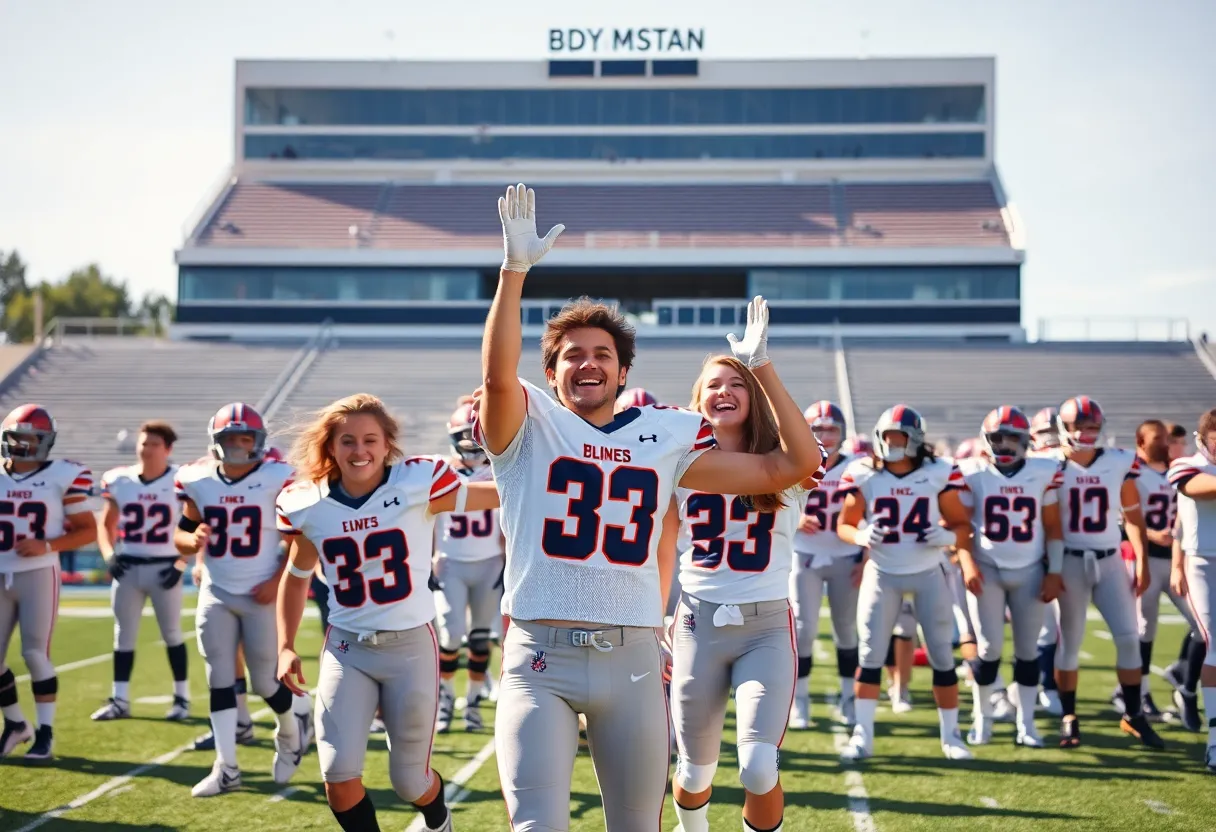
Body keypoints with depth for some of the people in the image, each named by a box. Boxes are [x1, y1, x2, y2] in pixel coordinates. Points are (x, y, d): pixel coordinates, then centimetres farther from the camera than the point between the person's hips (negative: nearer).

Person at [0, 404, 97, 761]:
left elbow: (88, 530, -2)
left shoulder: (62, 477, -5)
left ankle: (45, 733, 8)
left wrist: (47, 546, -15)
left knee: (35, 653, -5)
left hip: (38, 575, -4)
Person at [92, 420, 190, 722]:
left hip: (164, 568, -3)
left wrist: (181, 563, -11)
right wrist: (109, 555, -1)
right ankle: (120, 700, 12)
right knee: (124, 634, 6)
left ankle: (182, 698, 13)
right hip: (128, 567, 3)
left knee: (172, 634, 4)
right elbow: (106, 524, 14)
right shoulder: (119, 481, 2)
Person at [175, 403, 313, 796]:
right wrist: (192, 539, -12)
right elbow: (182, 532, 11)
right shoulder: (197, 480, 0)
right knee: (219, 680, 2)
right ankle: (226, 768, 9)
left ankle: (292, 731, 35)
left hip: (262, 595, -3)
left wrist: (278, 580, -14)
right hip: (216, 595, 3)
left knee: (265, 681, 2)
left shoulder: (278, 479, -11)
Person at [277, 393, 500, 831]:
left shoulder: (417, 485, -13)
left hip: (411, 646, -2)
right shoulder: (308, 507, -2)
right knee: (338, 773, -10)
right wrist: (285, 646, 7)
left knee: (410, 780, 8)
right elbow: (297, 577, 15)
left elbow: (505, 493, -9)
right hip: (346, 649, 2)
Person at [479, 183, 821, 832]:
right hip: (541, 655, -3)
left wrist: (761, 367, 10)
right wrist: (515, 268, -26)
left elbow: (796, 464, 11)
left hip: (633, 656, 3)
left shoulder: (665, 437, 10)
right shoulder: (528, 427, 2)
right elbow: (497, 376, -22)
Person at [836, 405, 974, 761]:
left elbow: (962, 523, 4)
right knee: (870, 654, -3)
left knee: (942, 655, 4)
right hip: (882, 574, 0)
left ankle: (950, 735, 16)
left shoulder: (938, 474, -5)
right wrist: (861, 536, -18)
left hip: (929, 574, 0)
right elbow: (844, 525, 4)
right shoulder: (864, 476, -5)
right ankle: (862, 735, 3)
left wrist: (950, 536, -18)